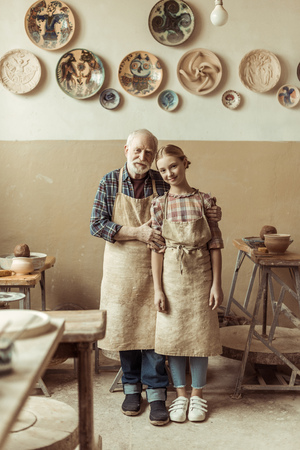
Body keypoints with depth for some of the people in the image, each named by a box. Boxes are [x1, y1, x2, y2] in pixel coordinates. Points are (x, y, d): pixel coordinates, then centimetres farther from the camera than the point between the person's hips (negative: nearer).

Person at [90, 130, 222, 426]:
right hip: (121, 269, 0)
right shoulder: (109, 182, -3)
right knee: (124, 326, 8)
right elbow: (96, 225, -9)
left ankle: (156, 393, 9)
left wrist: (210, 215, -11)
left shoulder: (163, 185, -1)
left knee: (154, 328, -1)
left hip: (154, 269, 0)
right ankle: (132, 388, 24)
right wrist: (137, 232, -18)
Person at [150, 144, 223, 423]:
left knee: (200, 334, 6)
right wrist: (158, 289, -6)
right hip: (171, 275, 0)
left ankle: (197, 394, 23)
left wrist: (216, 283, -5)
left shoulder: (204, 201, -2)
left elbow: (214, 245, -1)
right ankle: (180, 394, 22)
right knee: (173, 335, 6)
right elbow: (157, 248, -3)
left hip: (200, 275, 0)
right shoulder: (159, 204, -1)